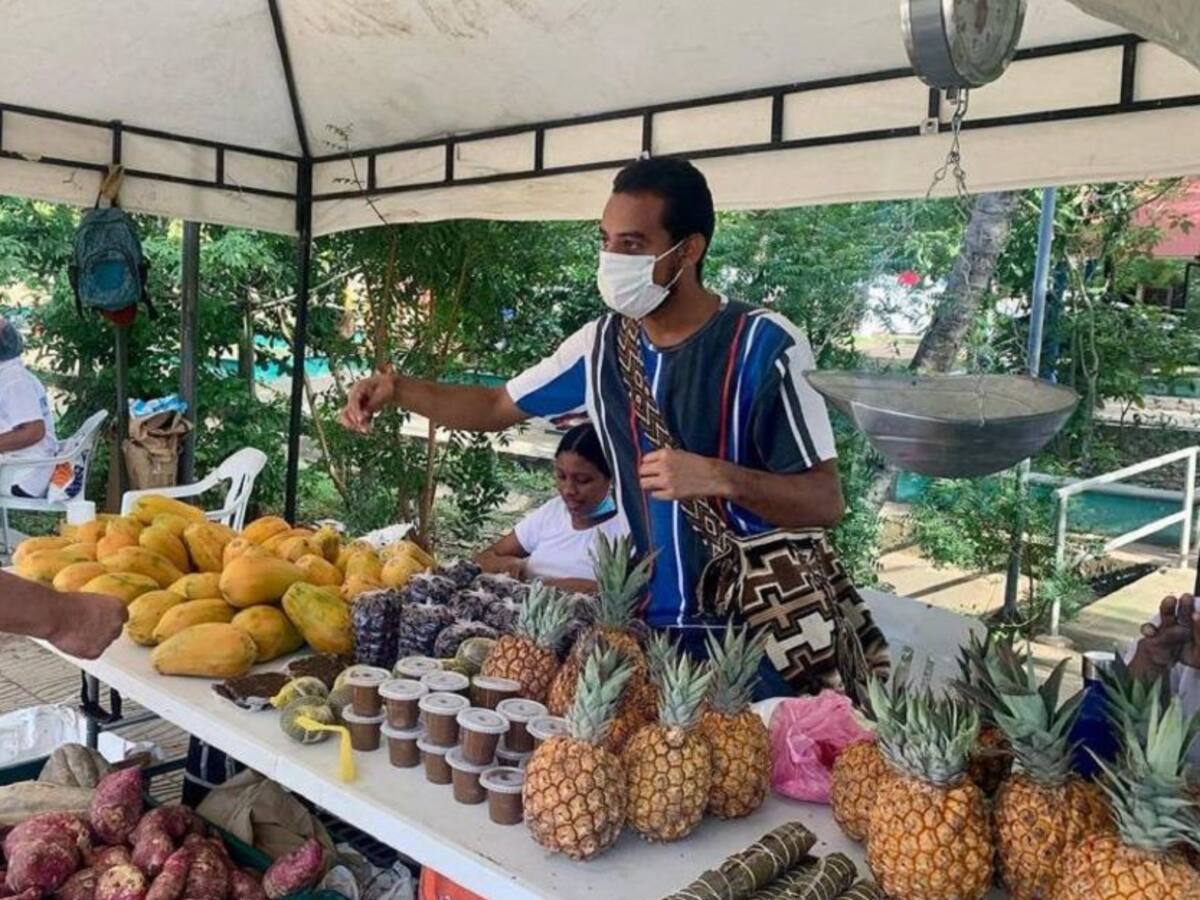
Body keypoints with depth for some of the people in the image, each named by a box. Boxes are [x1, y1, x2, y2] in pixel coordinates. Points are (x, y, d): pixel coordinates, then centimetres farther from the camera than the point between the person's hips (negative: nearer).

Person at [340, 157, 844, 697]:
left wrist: (721, 478, -30)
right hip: (645, 623, 5)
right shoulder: (601, 343, 1)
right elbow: (497, 407, 13)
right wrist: (399, 389, -1)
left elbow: (825, 502, -14)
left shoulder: (763, 346, -15)